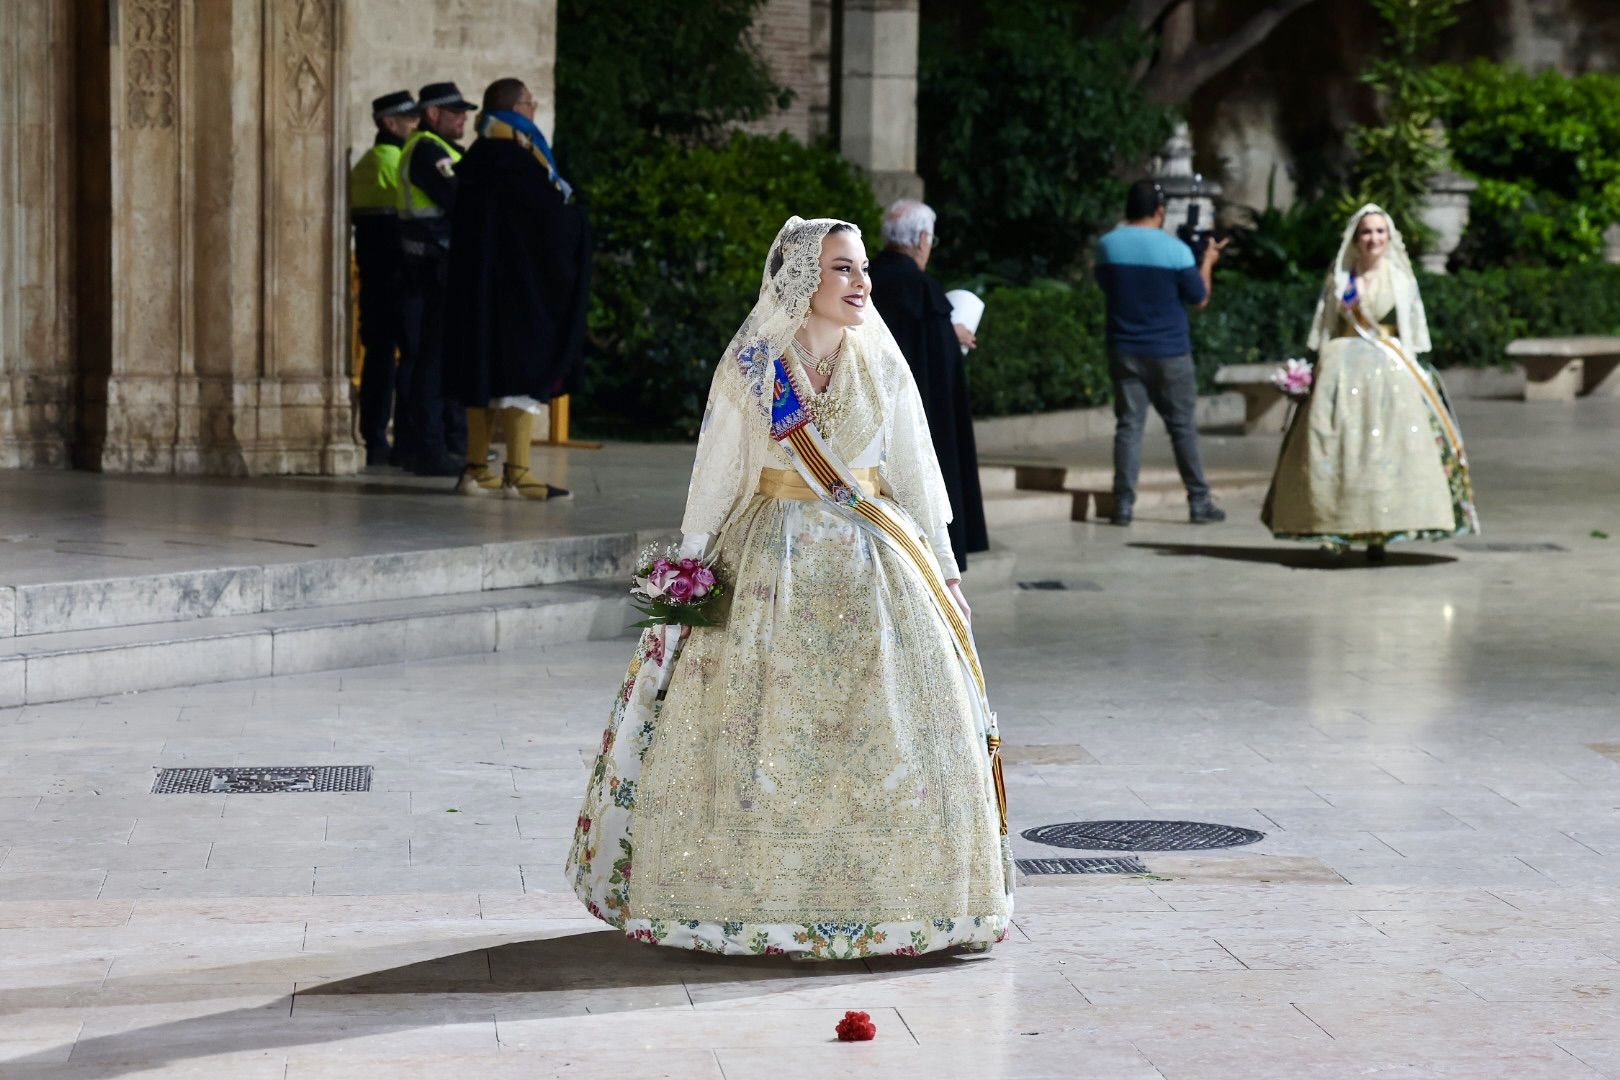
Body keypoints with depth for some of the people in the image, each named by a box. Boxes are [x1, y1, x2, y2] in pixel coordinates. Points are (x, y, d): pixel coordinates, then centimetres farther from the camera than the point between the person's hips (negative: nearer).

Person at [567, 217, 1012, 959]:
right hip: (772, 563, -2)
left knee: (894, 725, -2)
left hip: (875, 564, 3)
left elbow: (914, 476, 11)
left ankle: (880, 893, 10)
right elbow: (715, 475, 1)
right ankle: (760, 893, 7)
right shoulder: (751, 367, -2)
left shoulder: (883, 368, 6)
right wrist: (689, 569, -1)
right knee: (764, 731, -4)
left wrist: (940, 566, 10)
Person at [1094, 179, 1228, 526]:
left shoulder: (1107, 246, -2)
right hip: (1169, 352, -2)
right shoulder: (1175, 249, -11)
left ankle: (1123, 505, -1)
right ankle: (1199, 503, 9)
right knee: (1183, 427, 6)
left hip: (1124, 351, 2)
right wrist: (1207, 262, 13)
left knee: (1128, 425, 4)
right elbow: (1199, 299, -2)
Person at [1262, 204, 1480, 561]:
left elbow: (1413, 329, 9)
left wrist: (1410, 370, 0)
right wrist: (1320, 367, 3)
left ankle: (1377, 534, -7)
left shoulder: (1400, 278, 8)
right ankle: (1336, 530, -4)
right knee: (1337, 446, -6)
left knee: (1385, 448, -8)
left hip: (1389, 370, -1)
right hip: (1343, 367, 1)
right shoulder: (1339, 277, 10)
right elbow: (1325, 328, 12)